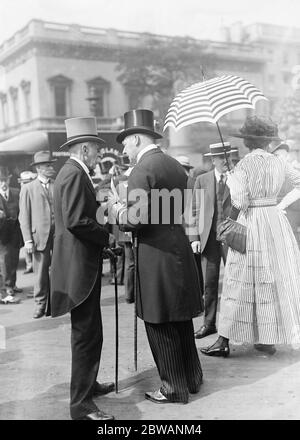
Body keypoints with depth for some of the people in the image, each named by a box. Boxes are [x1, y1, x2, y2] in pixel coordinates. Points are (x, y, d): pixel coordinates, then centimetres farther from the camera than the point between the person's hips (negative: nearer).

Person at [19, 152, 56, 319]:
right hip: (40, 235, -2)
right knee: (41, 272, 2)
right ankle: (40, 304, 15)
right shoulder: (28, 189, 6)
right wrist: (28, 240, -6)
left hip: (61, 234, 2)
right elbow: (24, 217, 3)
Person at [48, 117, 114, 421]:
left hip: (80, 264, 11)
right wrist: (108, 236, -14)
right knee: (87, 334, -5)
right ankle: (81, 404, 3)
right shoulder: (75, 174, -15)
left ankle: (87, 384, 35)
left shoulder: (72, 172, 16)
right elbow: (76, 221, -24)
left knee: (87, 332, 21)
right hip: (79, 265, -11)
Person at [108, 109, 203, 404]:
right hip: (179, 249, 9)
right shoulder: (175, 165, 12)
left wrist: (116, 210, 0)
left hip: (157, 256, -8)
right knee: (180, 321, 19)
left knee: (160, 326, 4)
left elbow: (136, 219, -20)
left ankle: (174, 389, 16)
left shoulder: (142, 169, -14)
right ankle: (191, 378, 33)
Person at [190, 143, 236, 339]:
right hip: (209, 237, 2)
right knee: (210, 282, 6)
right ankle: (209, 323, 16)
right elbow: (195, 210, 8)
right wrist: (194, 237, 0)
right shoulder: (202, 180, 9)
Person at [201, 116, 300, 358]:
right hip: (276, 222, 4)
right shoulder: (279, 163, 4)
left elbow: (240, 203, -15)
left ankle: (224, 341, 6)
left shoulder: (243, 165, -11)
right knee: (277, 279, 12)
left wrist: (229, 226, 0)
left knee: (240, 282, 1)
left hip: (250, 223, -4)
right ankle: (269, 339, 18)